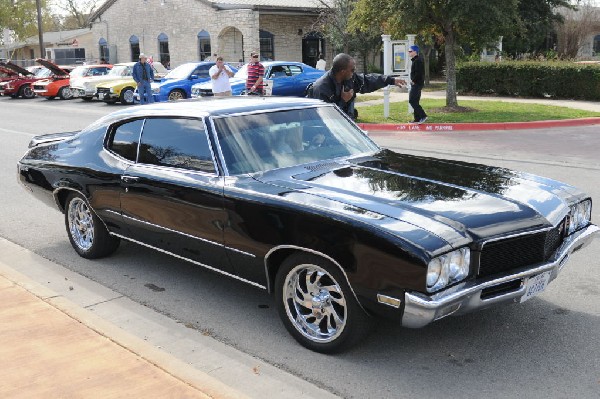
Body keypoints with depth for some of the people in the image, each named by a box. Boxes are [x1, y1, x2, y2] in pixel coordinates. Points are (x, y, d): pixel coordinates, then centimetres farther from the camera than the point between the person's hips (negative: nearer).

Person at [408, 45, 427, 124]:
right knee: (415, 101, 11)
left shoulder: (417, 61, -15)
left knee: (412, 100, -12)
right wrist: (413, 80, 10)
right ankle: (417, 119, 15)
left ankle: (423, 116, -11)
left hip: (417, 84, -10)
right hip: (416, 84, 10)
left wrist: (413, 80, -14)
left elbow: (418, 73, -23)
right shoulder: (415, 60, 17)